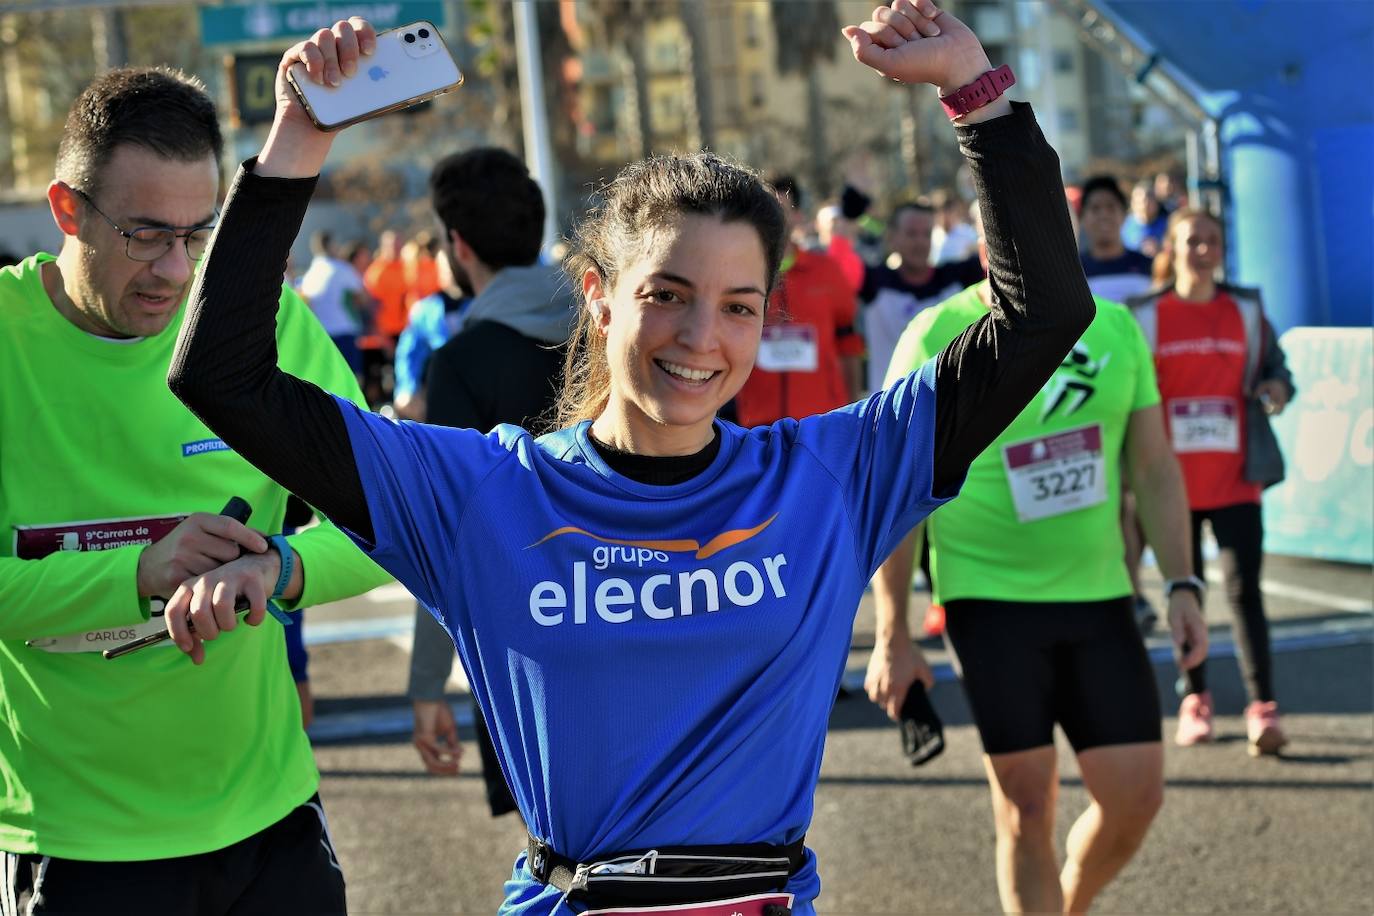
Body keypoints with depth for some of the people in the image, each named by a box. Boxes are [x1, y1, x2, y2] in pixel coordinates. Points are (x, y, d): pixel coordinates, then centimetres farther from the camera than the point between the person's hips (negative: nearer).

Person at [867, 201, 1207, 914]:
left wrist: (1182, 586, 3)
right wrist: (892, 639, -6)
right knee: (1027, 807, -2)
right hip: (989, 598, -4)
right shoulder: (938, 337, -7)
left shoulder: (1116, 329, 6)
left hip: (1099, 596, 4)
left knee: (1136, 796, 2)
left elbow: (1155, 470, 12)